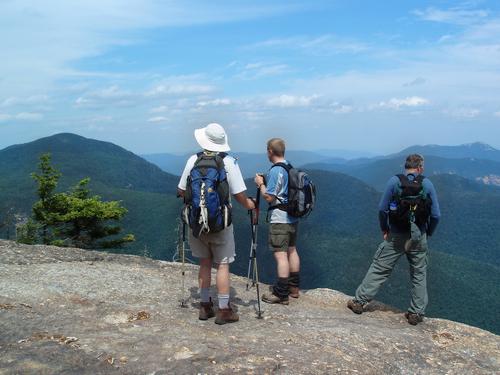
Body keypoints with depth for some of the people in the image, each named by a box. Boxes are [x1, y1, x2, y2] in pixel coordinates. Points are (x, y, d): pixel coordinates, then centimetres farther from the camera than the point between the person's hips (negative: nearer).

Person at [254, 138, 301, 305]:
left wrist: (260, 184, -3)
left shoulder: (275, 171, -17)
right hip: (293, 217, 9)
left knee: (281, 255, -6)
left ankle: (281, 294, -3)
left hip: (279, 219, -9)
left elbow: (269, 197, -19)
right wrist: (265, 182, 17)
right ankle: (293, 287, 27)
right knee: (292, 250, 17)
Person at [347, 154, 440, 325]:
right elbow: (436, 214, -3)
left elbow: (382, 209, -8)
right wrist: (428, 233, 12)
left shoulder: (394, 181, -7)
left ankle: (359, 301, 13)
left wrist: (384, 229, 7)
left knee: (379, 269, 8)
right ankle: (416, 313, 18)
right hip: (419, 237, 1)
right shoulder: (427, 184, -3)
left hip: (396, 236, -1)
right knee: (419, 274, 14)